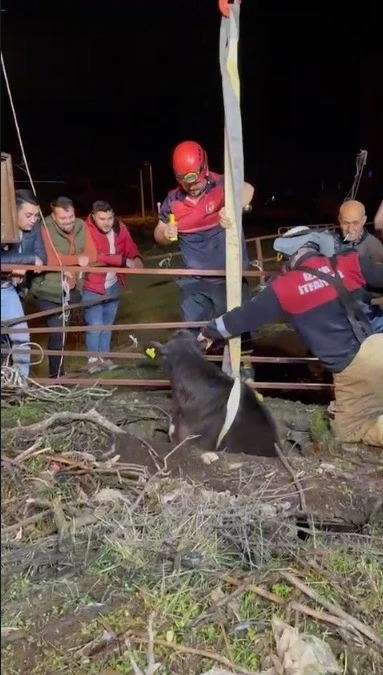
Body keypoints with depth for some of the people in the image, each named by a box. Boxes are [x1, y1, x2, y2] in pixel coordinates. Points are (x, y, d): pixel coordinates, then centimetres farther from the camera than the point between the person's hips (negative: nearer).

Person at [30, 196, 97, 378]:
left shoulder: (81, 226, -1)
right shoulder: (45, 229, -17)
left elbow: (92, 255, -7)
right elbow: (49, 258, -27)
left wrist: (65, 261, -21)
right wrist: (76, 259, -22)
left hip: (72, 289, 5)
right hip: (48, 291, -5)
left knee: (63, 330, 15)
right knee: (57, 332, -6)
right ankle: (56, 375, 8)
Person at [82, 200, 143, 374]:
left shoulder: (119, 228, -4)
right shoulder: (87, 230, -20)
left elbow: (130, 247, 1)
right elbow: (95, 256, -31)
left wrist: (136, 258, -23)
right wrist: (125, 261, -34)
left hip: (112, 285, 6)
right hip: (92, 286, -5)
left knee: (107, 324, 16)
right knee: (95, 325, -5)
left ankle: (104, 357, 29)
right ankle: (93, 359, 14)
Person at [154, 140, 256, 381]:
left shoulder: (221, 185, -12)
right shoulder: (173, 200, 2)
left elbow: (247, 189, -35)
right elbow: (159, 235, 14)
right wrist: (166, 233, -12)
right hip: (194, 280, 5)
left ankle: (245, 376, 17)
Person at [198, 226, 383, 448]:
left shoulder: (284, 288, 2)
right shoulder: (350, 262, 5)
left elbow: (244, 316, 12)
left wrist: (210, 331, 28)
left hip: (350, 366, -3)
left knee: (348, 430, 15)